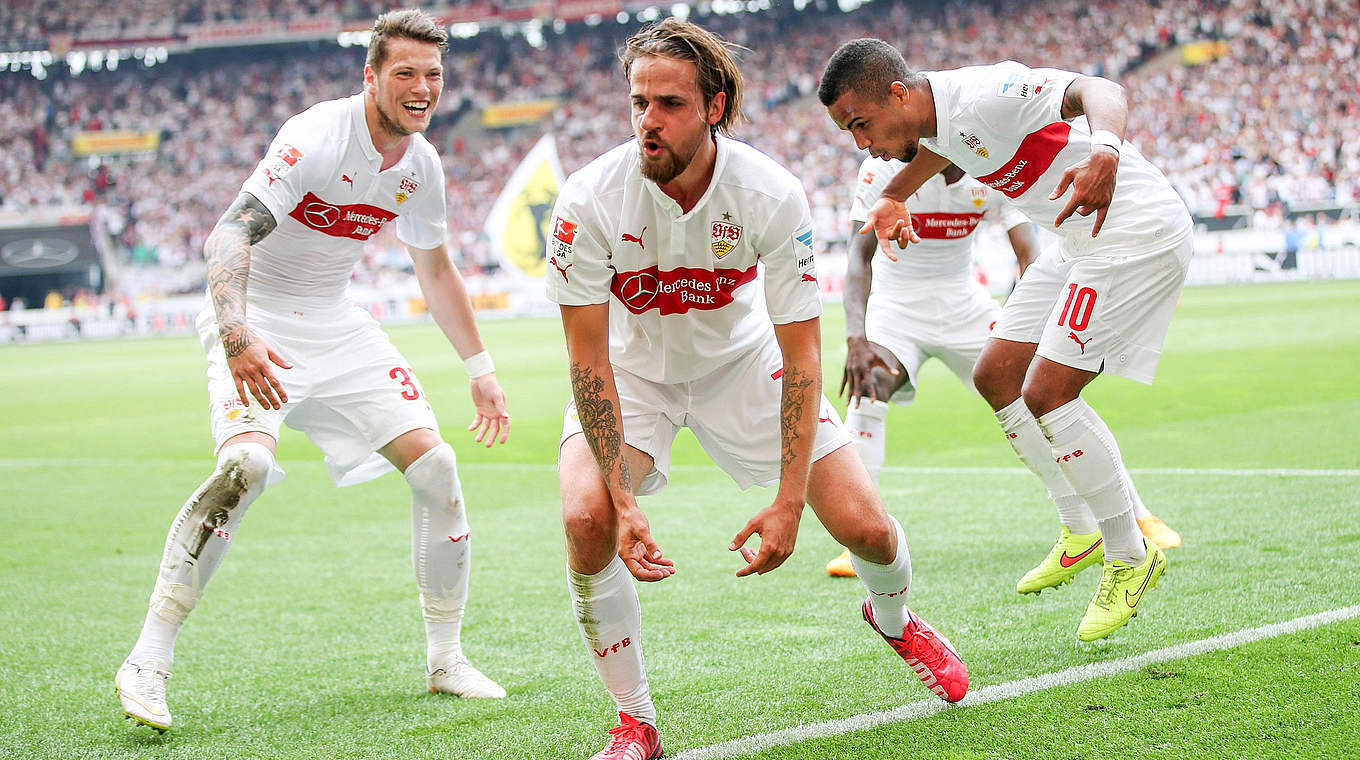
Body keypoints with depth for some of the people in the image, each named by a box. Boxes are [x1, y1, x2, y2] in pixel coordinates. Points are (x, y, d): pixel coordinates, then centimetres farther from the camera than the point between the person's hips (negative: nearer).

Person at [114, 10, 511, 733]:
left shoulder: (421, 165, 1)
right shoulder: (319, 136, -22)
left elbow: (435, 270, 19)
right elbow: (228, 237, -31)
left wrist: (479, 367, 20)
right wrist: (236, 337, -46)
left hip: (336, 323, 7)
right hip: (256, 318, -7)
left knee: (435, 464, -5)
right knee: (246, 462, -31)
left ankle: (445, 660, 11)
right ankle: (147, 662, -24)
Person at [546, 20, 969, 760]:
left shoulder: (772, 196, -26)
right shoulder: (589, 200, -28)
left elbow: (801, 353, -20)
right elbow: (588, 358, -22)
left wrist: (789, 501, -26)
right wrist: (624, 502, -30)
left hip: (742, 360, 1)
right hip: (630, 370, -1)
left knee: (863, 525, -8)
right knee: (588, 518, -28)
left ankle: (894, 619, 33)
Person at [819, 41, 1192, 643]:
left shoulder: (981, 97, -24)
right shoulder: (935, 118, 5)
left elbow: (1098, 92, -38)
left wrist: (1104, 153, -57)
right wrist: (892, 198, 23)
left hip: (1137, 230, -10)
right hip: (1081, 246, 10)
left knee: (1047, 394, -16)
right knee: (996, 378, 11)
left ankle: (1131, 556, 0)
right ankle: (1081, 534, 23)